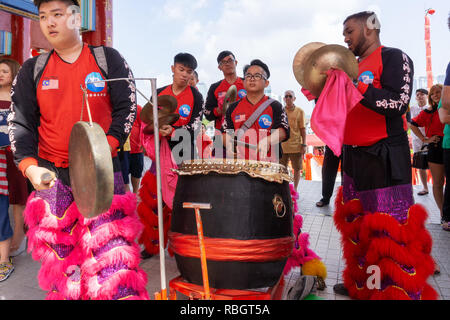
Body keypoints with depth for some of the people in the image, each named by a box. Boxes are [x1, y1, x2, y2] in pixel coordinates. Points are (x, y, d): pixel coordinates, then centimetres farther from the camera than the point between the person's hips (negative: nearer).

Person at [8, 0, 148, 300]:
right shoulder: (32, 69, 10)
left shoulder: (109, 59, 4)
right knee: (59, 250, 11)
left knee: (110, 247, -7)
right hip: (51, 175, 3)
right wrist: (29, 166, -13)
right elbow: (21, 122, 5)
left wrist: (104, 147, -19)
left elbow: (127, 108, -3)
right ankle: (63, 293, 31)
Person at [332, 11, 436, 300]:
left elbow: (398, 103, -19)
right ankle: (361, 283, 28)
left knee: (388, 230, -5)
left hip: (383, 158, -8)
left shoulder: (393, 57, -5)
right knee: (357, 224, 14)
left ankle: (394, 290, 9)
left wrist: (353, 86, -21)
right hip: (355, 156, 8)